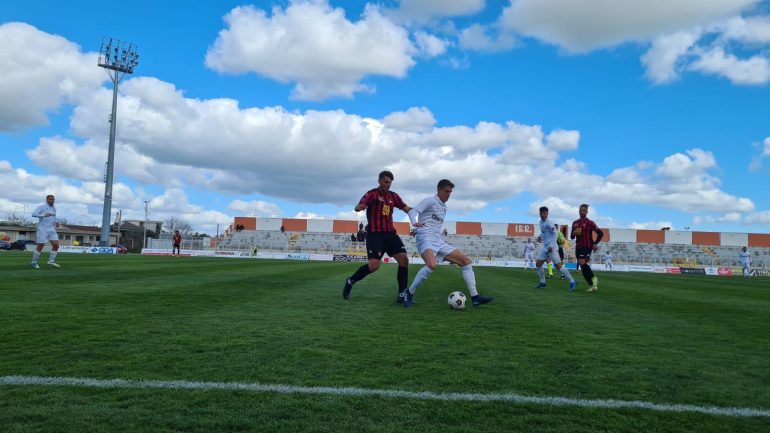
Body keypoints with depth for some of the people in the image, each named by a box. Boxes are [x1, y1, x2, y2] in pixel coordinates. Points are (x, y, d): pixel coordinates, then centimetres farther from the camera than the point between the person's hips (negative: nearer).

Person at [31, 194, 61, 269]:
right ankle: (34, 263, 11)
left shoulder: (54, 208, 16)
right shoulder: (41, 207, -3)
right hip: (42, 230, -6)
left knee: (56, 245, -7)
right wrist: (44, 215, -31)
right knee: (40, 247, -2)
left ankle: (51, 261, 3)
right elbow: (34, 214, -17)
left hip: (51, 230, 6)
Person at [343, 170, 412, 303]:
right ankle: (350, 281, 9)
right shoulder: (372, 194, -4)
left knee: (404, 259, -8)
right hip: (375, 234, -6)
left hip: (390, 233, 6)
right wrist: (362, 206, -41)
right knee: (374, 265, -16)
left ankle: (402, 293, 0)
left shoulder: (393, 196, 13)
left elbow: (406, 208, 19)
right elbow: (357, 208, -17)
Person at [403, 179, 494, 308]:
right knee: (432, 265, -36)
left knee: (466, 260, 2)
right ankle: (409, 293, -19)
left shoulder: (444, 207, 22)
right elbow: (413, 211, -12)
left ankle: (475, 297, 2)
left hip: (439, 241, 9)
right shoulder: (430, 201, -1)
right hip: (426, 239, -9)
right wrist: (415, 223, -33)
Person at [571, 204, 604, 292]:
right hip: (578, 247, 6)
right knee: (583, 268, 4)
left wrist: (595, 244, -11)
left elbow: (600, 233, -5)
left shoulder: (590, 223, -3)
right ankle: (593, 285, 13)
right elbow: (572, 237, 17)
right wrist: (574, 233, -5)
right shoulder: (575, 223, 13)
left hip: (587, 247, -6)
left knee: (582, 263, -24)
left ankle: (593, 278, -5)